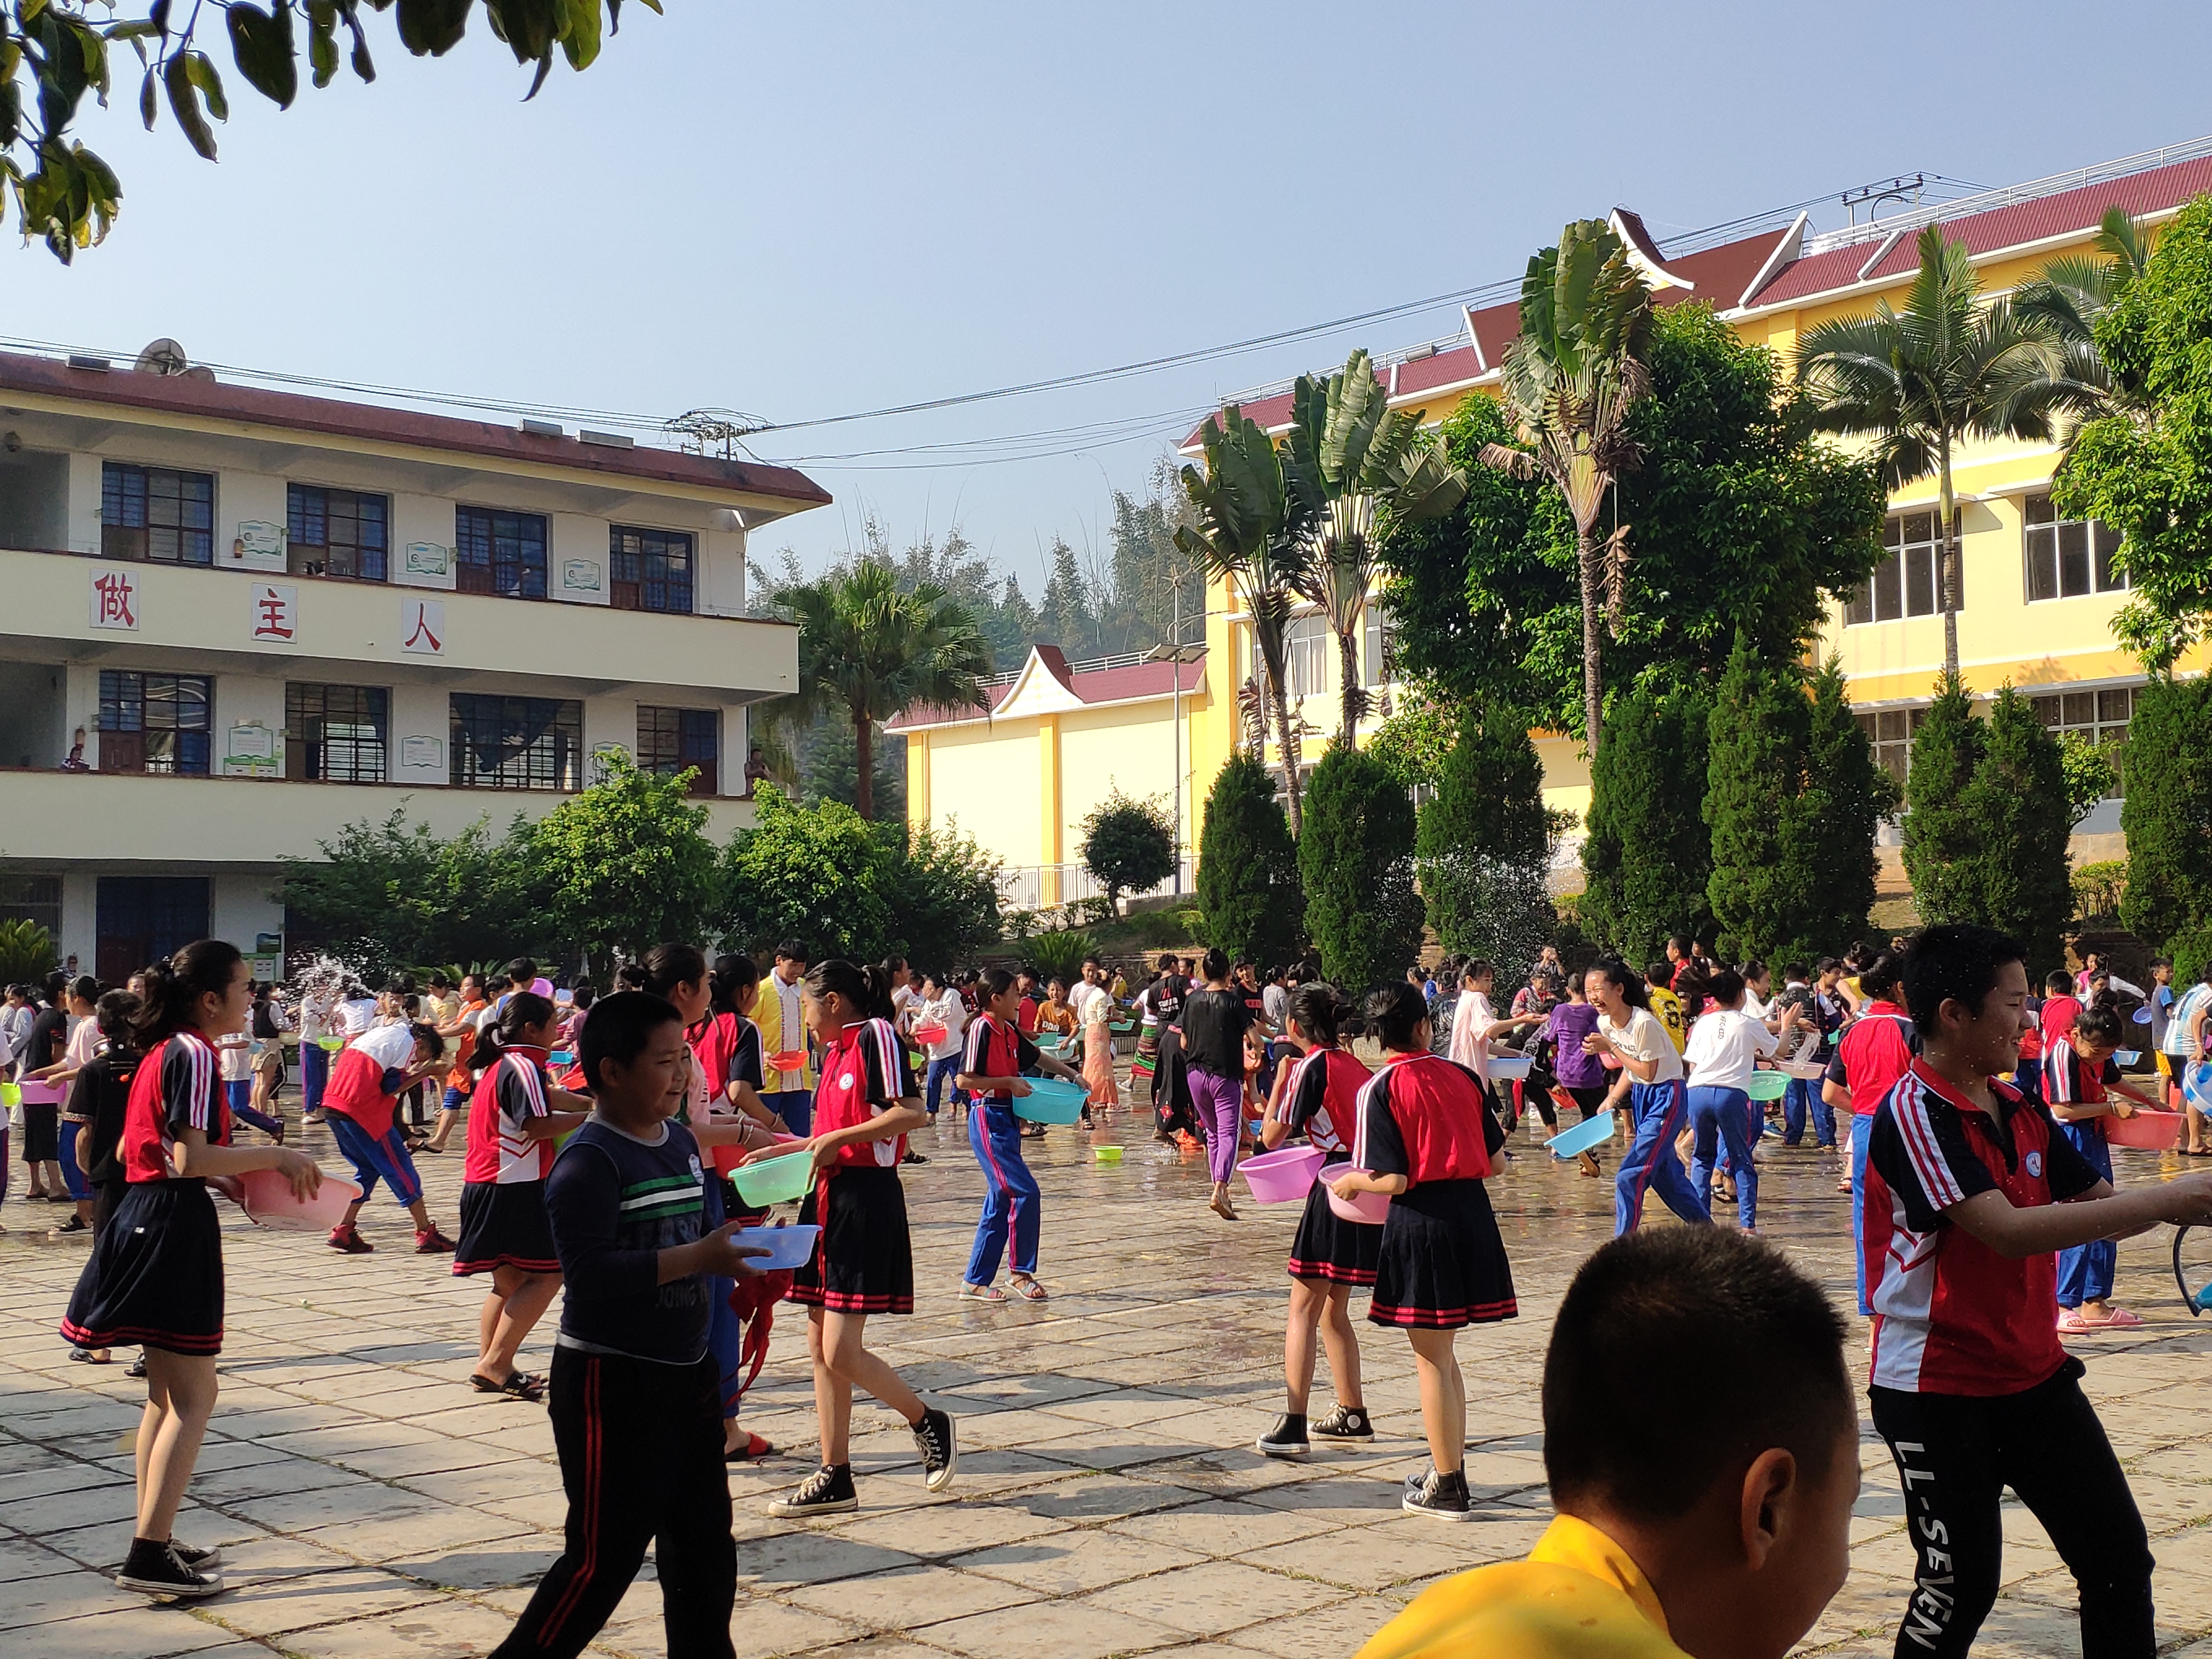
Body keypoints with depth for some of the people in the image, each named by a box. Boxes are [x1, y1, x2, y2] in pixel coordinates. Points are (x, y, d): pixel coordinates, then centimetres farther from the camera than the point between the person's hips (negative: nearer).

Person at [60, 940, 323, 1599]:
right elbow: (190, 1158, -23)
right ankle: (149, 1554, -6)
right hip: (176, 1224, -10)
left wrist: (245, 1170, 16)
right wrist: (277, 1156, -15)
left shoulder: (162, 1051, 14)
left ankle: (155, 1542, 21)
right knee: (194, 1397, -5)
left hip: (145, 1218, 10)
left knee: (167, 1393, 16)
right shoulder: (194, 1054, -14)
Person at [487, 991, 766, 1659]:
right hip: (609, 1381, -8)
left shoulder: (682, 1143, 8)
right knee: (604, 1557, 0)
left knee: (704, 1547, 14)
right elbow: (589, 1274, -27)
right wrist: (698, 1258, -29)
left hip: (684, 1373, 8)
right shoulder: (587, 1162, -17)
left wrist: (733, 1254, 0)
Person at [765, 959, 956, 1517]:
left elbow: (912, 1113, -21)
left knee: (842, 1353, -10)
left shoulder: (876, 1035, -10)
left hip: (866, 1200, -9)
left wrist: (837, 1138, -17)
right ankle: (835, 1480, 15)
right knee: (821, 1348, 9)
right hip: (829, 1199, 9)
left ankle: (929, 1423, 12)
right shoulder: (835, 1050, 17)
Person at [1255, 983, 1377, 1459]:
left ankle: (1294, 1425, -11)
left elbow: (1272, 1136, -6)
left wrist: (1281, 1077, 2)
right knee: (1333, 1311, 18)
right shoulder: (1352, 1063, 13)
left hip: (1336, 1186, -8)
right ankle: (1352, 1416, 24)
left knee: (1304, 1309, -6)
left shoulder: (1312, 1067, -9)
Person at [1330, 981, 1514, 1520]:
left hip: (1420, 1222, -5)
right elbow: (1494, 1161, 8)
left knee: (1432, 1360, 4)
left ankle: (1447, 1488, 11)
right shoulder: (1462, 1077, 5)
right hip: (1472, 1214, 5)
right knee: (1443, 1354, 20)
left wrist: (1350, 1181, 4)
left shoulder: (1380, 1089, -9)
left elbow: (1392, 1180, -14)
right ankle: (1451, 1467, 30)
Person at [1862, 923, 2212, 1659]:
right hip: (1938, 1393, -8)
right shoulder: (1914, 1113, -19)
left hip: (2035, 1377, 8)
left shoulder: (2021, 1110, 8)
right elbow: (2008, 1231, -28)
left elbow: (2098, 1206, 10)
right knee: (1959, 1587, 1)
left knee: (2120, 1558, 8)